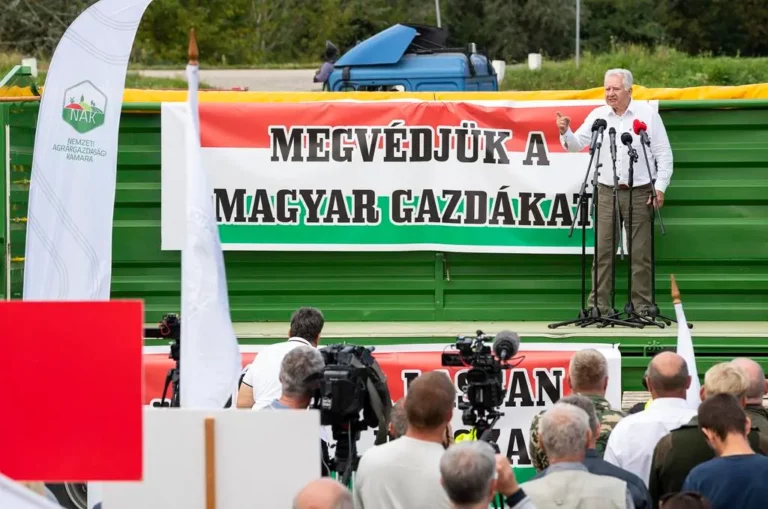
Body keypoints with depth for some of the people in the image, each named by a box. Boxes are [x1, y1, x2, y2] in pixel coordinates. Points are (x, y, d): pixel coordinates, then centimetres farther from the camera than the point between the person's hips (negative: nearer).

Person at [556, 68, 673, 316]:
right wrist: (565, 133, -22)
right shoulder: (598, 116, 7)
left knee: (641, 253, 1)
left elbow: (664, 154, 2)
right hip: (606, 191, 2)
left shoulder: (648, 114, 1)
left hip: (639, 193, -2)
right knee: (603, 251, 1)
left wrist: (660, 187, -5)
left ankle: (642, 307, 7)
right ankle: (598, 305, 4)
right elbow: (577, 144, 0)